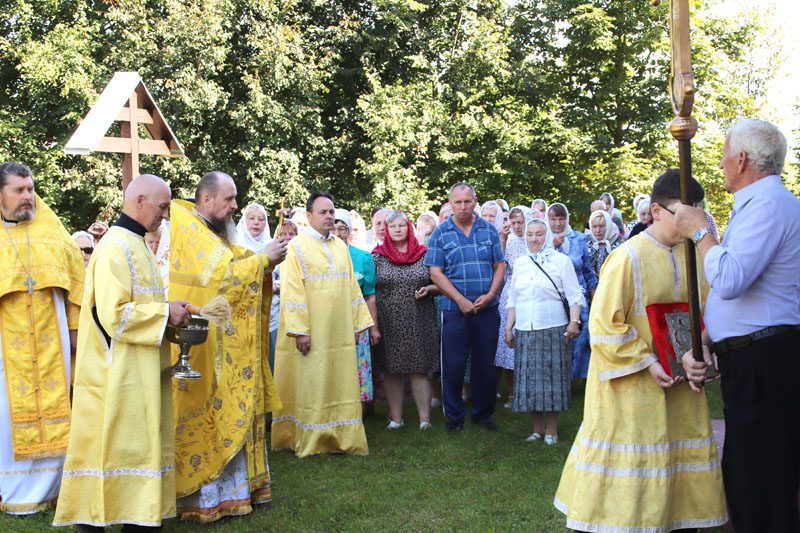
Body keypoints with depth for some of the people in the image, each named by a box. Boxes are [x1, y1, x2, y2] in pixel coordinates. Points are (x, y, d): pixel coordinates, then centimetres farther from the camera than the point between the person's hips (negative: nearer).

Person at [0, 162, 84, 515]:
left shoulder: (53, 231, 8)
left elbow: (75, 279, 10)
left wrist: (75, 328, 5)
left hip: (51, 339, 2)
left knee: (53, 406, 5)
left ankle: (48, 487, 18)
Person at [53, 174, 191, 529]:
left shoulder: (135, 244, 14)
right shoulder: (116, 246, -16)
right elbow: (113, 314, -23)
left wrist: (168, 312, 7)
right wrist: (165, 312, -15)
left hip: (139, 370, 10)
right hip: (119, 374, -10)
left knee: (139, 442, 13)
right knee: (116, 443, -3)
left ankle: (138, 516, 21)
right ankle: (93, 518, 9)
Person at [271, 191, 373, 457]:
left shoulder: (341, 246, 13)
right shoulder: (297, 246, -4)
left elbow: (352, 286, 16)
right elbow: (292, 291, -10)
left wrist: (357, 323, 11)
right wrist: (299, 330, -17)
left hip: (340, 333, 5)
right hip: (311, 333, -5)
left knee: (341, 384, 6)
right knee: (310, 385, 0)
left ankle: (341, 437, 14)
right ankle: (309, 441, 9)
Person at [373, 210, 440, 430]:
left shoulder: (424, 254, 6)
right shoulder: (377, 256, 5)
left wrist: (428, 289, -11)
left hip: (419, 322, 0)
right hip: (388, 323, 1)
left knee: (419, 370, 0)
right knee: (390, 370, 5)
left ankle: (425, 418, 8)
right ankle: (395, 418, 15)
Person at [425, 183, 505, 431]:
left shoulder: (489, 229, 7)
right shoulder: (441, 233, 0)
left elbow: (500, 266, 7)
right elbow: (436, 273, -4)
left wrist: (489, 295, -8)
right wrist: (461, 300, -12)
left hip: (487, 308, 2)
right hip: (455, 309, -2)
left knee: (485, 364, 9)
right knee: (453, 366, 1)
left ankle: (483, 413, 24)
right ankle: (454, 417, 16)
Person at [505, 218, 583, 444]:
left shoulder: (561, 261, 0)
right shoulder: (519, 263, 12)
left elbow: (574, 296, -3)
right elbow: (513, 300, 18)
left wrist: (574, 321, -16)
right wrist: (509, 327, 13)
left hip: (553, 330, -4)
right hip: (524, 332, 4)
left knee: (552, 377, 0)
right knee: (529, 379, 6)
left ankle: (551, 429, 13)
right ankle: (537, 428, 18)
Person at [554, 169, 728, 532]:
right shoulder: (627, 257, -16)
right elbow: (605, 324, -16)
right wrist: (646, 362, -18)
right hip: (632, 382, -6)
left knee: (682, 455, 14)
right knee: (627, 458, 3)